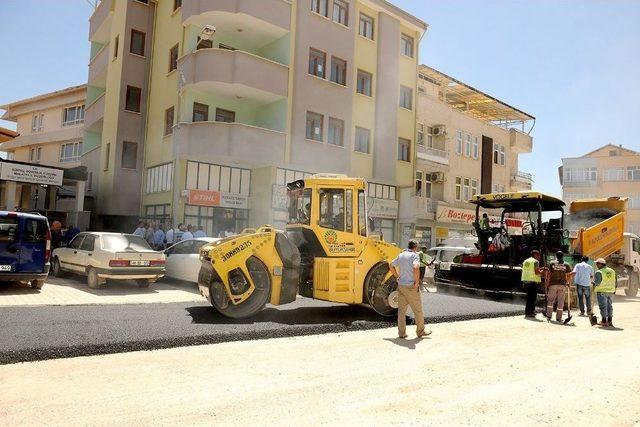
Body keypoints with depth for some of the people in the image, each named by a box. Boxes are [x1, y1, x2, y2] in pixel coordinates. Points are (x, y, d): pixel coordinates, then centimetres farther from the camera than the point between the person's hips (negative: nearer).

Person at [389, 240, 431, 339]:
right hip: (411, 286, -6)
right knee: (418, 310, 9)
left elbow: (391, 266, 21)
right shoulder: (414, 255, -11)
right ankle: (420, 331, 20)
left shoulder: (401, 255, 11)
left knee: (401, 310, 10)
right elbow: (416, 268, -29)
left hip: (401, 286, 6)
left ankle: (401, 333, 14)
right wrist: (417, 282, -18)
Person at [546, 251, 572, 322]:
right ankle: (559, 318, 6)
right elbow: (569, 276, 3)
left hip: (553, 284, 0)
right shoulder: (566, 265, 4)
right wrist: (567, 282, 19)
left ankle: (549, 316, 5)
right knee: (560, 301, 5)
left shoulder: (552, 263, 3)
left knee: (550, 300, 8)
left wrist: (548, 282, 11)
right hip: (562, 285, 1)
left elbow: (548, 274, 0)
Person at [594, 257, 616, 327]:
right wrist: (614, 290, 20)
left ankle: (604, 322, 0)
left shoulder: (599, 272, -13)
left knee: (603, 306, -1)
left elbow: (597, 283, -18)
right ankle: (610, 321, 18)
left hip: (602, 291, -6)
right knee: (609, 306, 13)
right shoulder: (612, 271, 8)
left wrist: (593, 282, 3)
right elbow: (615, 282, 11)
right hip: (611, 291, 6)